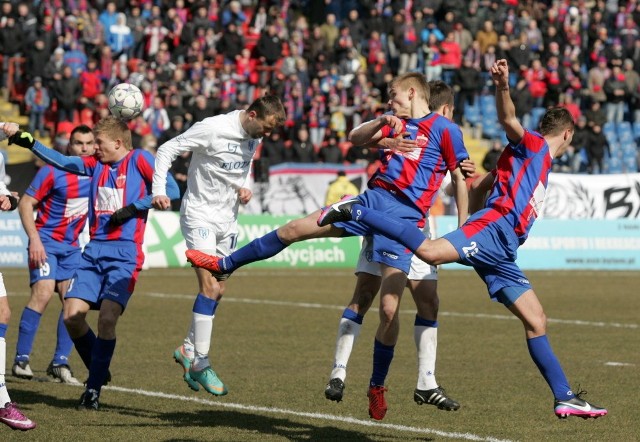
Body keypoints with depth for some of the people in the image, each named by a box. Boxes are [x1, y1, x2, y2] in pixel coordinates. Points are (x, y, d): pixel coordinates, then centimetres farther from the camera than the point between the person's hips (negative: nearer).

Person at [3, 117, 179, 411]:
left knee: (107, 318, -17)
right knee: (72, 315, -5)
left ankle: (94, 389, -5)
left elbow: (171, 190, -7)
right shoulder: (96, 164, 14)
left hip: (124, 254, -6)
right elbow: (60, 161, 7)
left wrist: (133, 207, -12)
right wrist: (27, 142, -4)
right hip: (94, 251, 6)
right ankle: (99, 372, 17)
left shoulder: (139, 160, 0)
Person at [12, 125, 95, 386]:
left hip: (72, 245, 6)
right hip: (46, 241, -5)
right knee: (43, 293, -19)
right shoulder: (53, 171, -13)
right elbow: (25, 204, -11)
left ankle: (60, 363, 3)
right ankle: (21, 359, -12)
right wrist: (34, 239, -20)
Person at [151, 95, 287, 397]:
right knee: (209, 287, -16)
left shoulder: (254, 137, 3)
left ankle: (188, 350, 25)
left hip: (228, 220, 8)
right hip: (200, 216, -8)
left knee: (218, 290, 10)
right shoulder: (212, 129, -19)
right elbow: (166, 150, -14)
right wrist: (159, 191, -22)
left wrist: (245, 188, 1)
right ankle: (200, 363, -13)